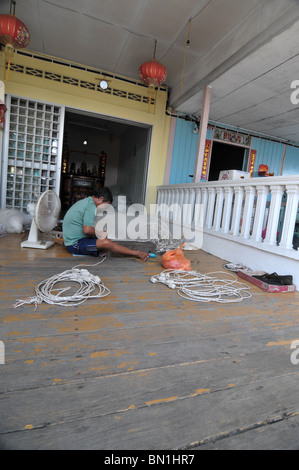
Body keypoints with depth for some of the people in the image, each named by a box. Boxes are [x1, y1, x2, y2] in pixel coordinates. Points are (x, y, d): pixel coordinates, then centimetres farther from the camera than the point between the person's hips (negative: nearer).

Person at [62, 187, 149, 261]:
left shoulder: (84, 202, 14)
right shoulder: (91, 207, -18)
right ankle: (136, 253, -20)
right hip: (75, 244, -12)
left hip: (70, 240, 12)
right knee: (106, 243, -27)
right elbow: (87, 230, -29)